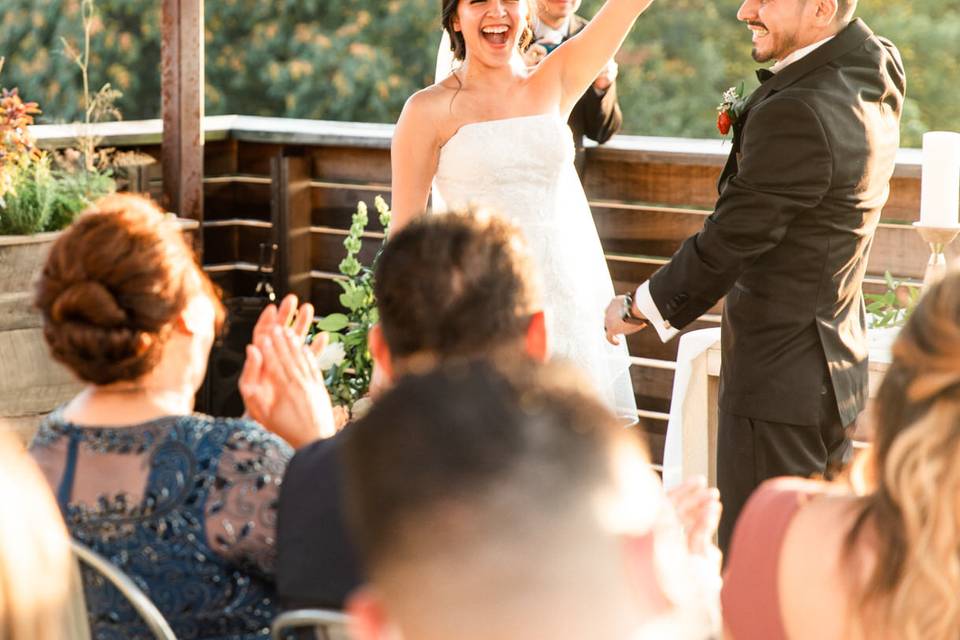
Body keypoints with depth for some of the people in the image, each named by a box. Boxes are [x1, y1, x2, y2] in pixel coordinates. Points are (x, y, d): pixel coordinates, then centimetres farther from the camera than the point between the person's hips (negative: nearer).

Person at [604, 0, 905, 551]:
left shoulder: (794, 114, -24)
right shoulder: (877, 78, 2)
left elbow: (727, 243, -18)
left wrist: (638, 309, -3)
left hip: (778, 381, -10)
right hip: (838, 370, 10)